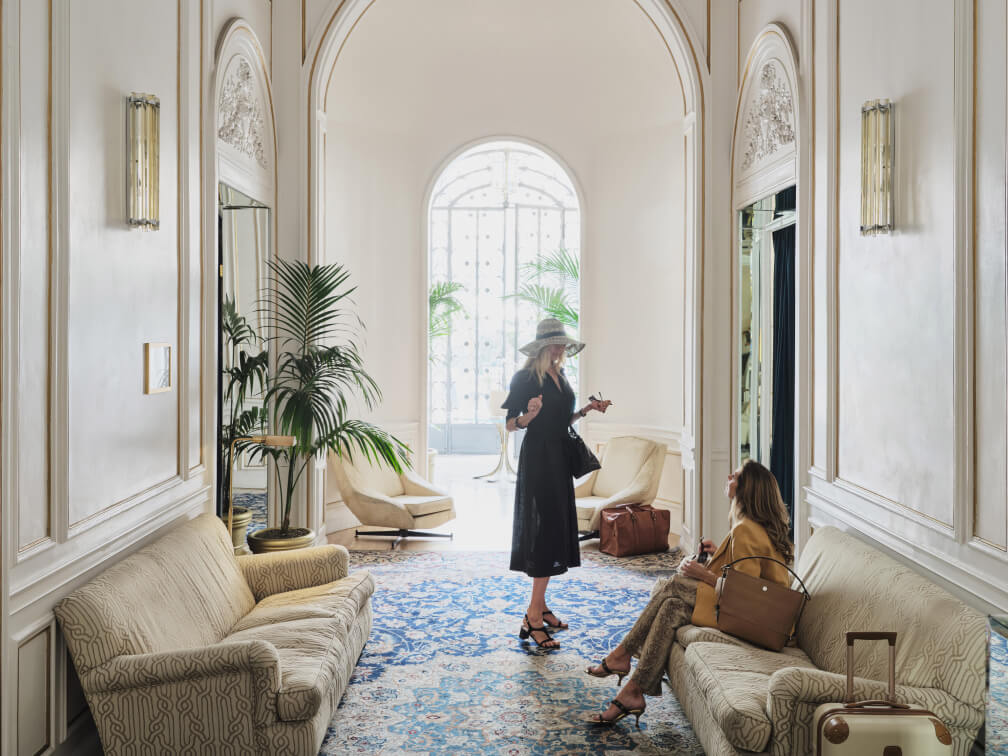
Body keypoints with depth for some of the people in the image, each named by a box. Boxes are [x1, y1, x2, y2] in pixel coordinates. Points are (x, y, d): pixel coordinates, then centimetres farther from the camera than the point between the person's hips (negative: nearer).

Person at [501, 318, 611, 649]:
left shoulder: (561, 377, 14)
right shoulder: (526, 378, -9)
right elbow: (510, 423, -11)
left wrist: (585, 410, 8)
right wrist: (529, 414, -30)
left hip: (559, 460, 8)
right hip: (537, 460, -8)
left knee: (556, 532, 9)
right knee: (544, 529, -11)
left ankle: (540, 605, 19)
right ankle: (533, 616, -8)